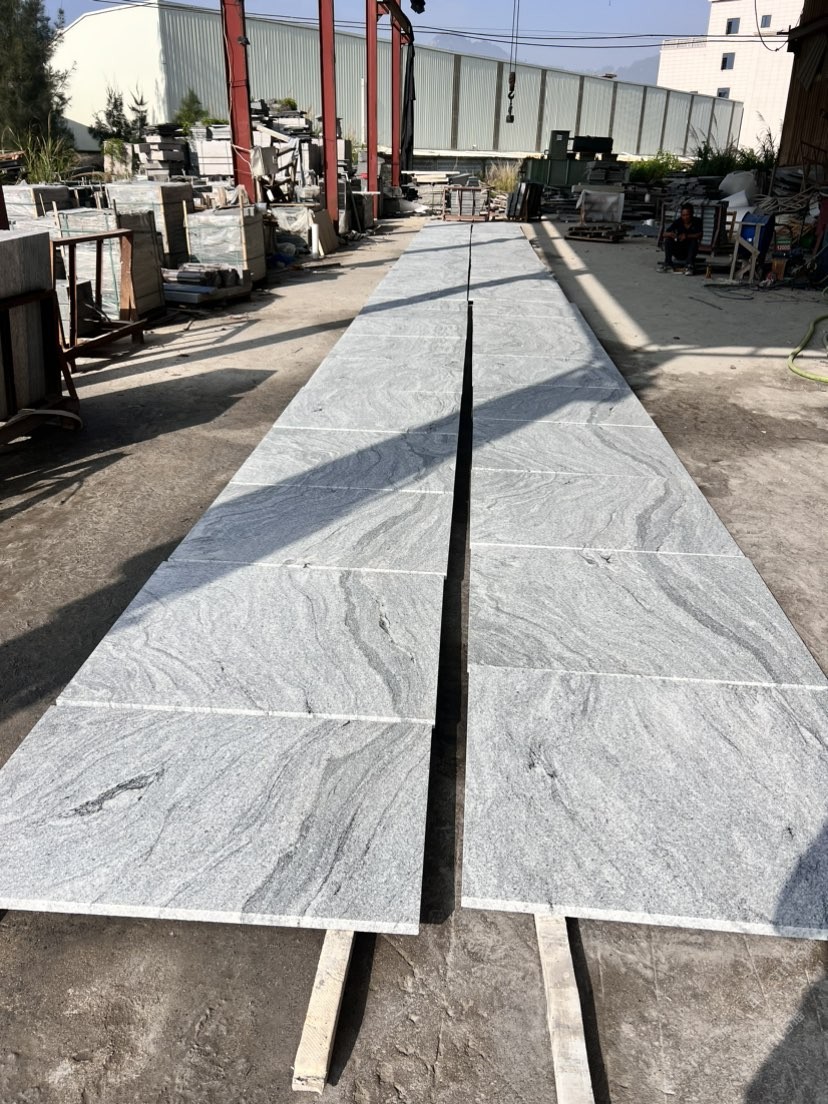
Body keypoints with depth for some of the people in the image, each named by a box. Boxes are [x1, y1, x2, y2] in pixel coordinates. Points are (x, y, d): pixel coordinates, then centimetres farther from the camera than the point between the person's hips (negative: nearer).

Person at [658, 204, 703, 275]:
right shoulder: (678, 222, -5)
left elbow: (699, 235, -23)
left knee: (694, 241, -30)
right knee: (667, 239, -18)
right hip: (678, 252, 2)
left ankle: (690, 266, -31)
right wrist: (670, 234, -35)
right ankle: (667, 264, -19)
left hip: (690, 250, -2)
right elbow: (665, 234, -11)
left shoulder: (697, 221, -9)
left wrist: (687, 236, -40)